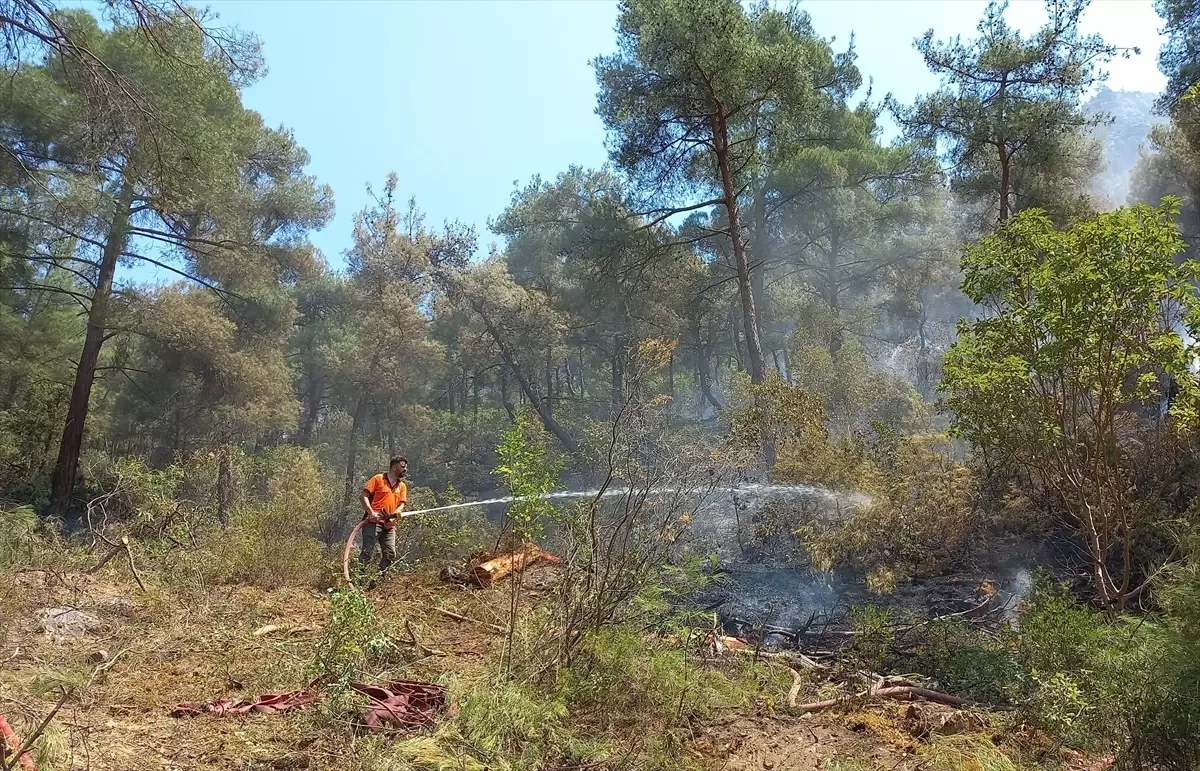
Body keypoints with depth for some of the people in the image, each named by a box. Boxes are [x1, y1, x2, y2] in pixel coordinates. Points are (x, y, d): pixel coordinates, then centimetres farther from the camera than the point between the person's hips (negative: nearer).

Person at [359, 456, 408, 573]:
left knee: (390, 554, 1)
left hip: (389, 525, 6)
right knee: (367, 552, -11)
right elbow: (364, 495, -4)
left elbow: (402, 504, 11)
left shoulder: (403, 486, 18)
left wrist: (393, 516, -10)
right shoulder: (378, 479, 3)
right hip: (374, 522, -6)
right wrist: (371, 512, -18)